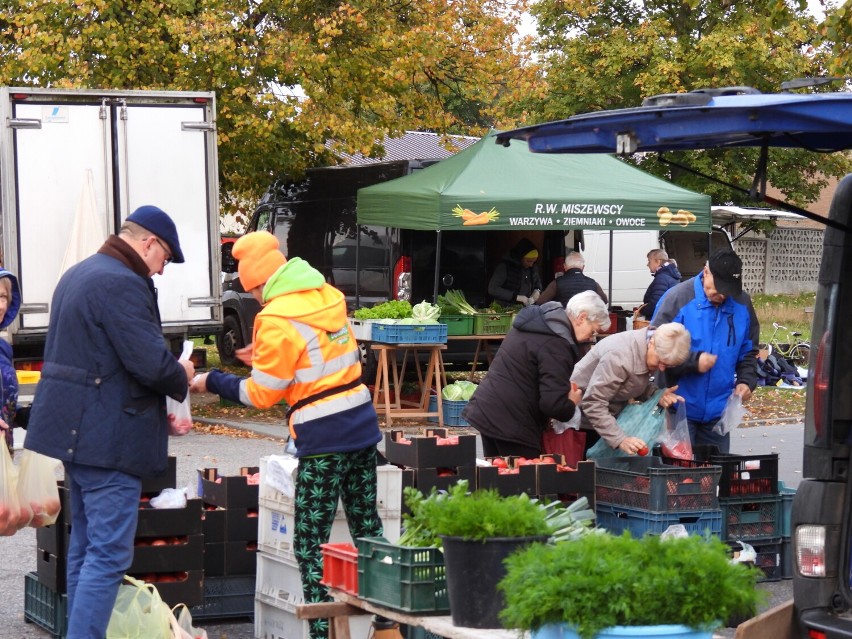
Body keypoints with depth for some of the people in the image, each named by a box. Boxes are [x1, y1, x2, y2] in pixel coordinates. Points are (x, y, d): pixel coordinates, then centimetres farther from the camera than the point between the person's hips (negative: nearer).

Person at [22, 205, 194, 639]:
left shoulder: (79, 275, 16)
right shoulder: (123, 284, -17)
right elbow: (151, 362, -22)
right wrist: (182, 377, 0)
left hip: (75, 431, 11)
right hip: (107, 438, -11)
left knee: (85, 545, 17)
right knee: (109, 553, -10)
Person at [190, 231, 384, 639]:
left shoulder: (277, 319, -13)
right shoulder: (329, 296, 8)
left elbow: (261, 394, -7)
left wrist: (212, 383, 4)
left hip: (323, 439, -8)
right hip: (363, 425, 8)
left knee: (310, 545, -1)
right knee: (368, 529, 15)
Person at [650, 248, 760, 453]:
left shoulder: (742, 303, 4)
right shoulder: (677, 298, -12)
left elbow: (748, 351, 15)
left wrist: (746, 381, -2)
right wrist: (694, 361, -22)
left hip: (718, 411, 5)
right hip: (680, 410, -4)